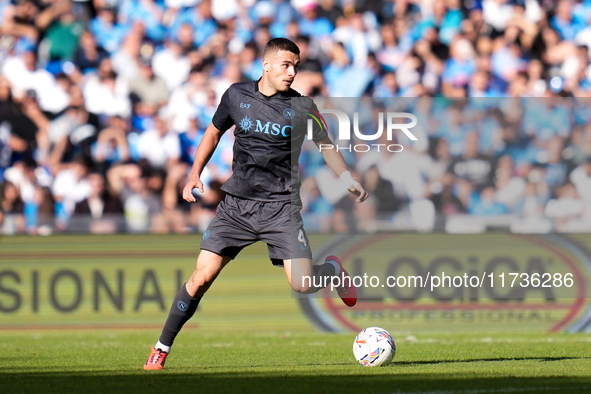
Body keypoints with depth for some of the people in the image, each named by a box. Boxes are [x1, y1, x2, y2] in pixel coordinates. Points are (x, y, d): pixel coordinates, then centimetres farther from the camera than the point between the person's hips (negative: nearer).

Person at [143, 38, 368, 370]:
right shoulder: (237, 96, 3)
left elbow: (326, 145, 14)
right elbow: (214, 133, 19)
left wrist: (348, 180, 0)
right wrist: (195, 174, 11)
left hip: (281, 206, -1)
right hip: (236, 205, 1)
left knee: (303, 284, -14)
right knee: (202, 278, -10)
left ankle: (334, 270, 23)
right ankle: (162, 349, 4)